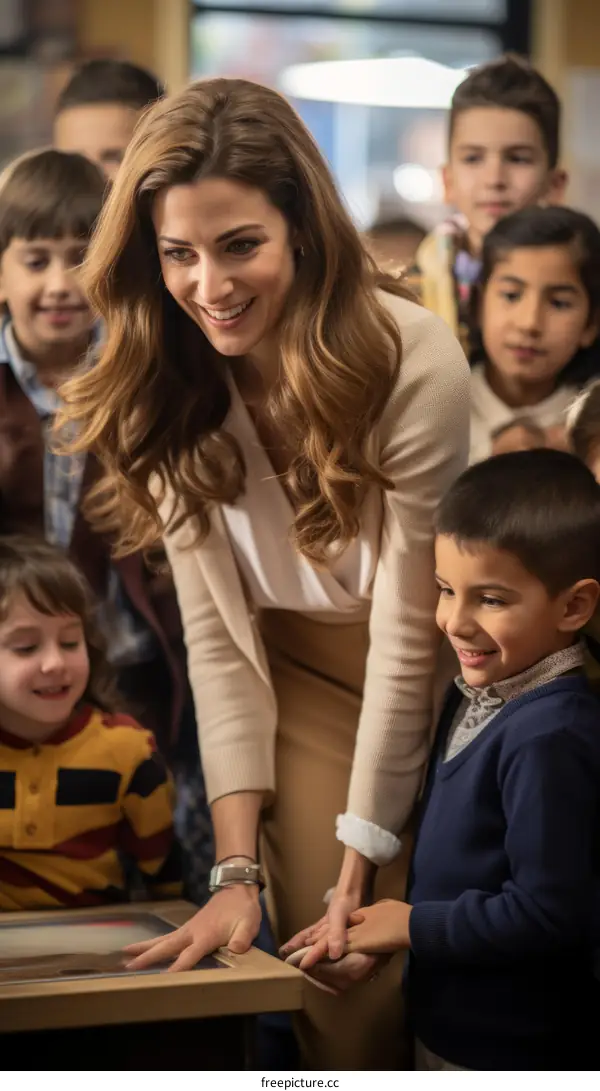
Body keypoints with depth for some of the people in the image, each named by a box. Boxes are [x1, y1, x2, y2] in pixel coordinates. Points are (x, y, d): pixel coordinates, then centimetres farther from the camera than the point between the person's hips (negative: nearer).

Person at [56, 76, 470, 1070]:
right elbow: (216, 632, -11)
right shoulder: (170, 388, -13)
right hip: (293, 678, 2)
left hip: (431, 682, -2)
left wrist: (361, 864, -18)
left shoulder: (414, 364, -26)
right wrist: (237, 866, -17)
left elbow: (406, 634, -22)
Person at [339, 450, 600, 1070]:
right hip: (447, 1030, 8)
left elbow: (547, 912, -27)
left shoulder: (549, 738, -26)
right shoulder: (478, 696, 2)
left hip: (513, 1057, -8)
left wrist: (415, 926, -17)